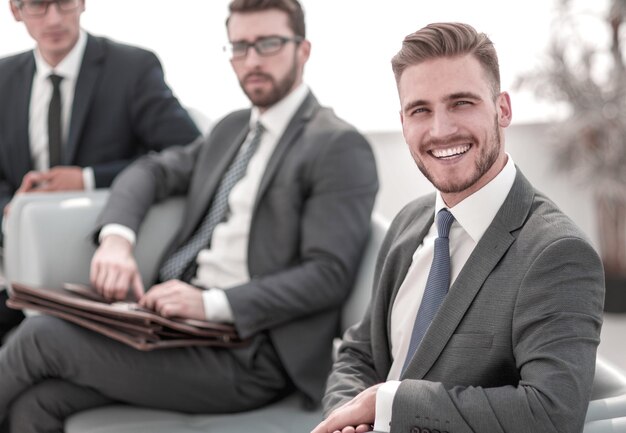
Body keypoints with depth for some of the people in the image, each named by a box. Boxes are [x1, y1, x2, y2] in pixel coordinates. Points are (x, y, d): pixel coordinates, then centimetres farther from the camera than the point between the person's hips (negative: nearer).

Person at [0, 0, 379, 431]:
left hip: (247, 358, -7)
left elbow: (329, 275, -14)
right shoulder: (232, 128, 20)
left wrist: (212, 304, -23)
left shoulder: (340, 147, -6)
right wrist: (116, 237, -3)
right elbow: (151, 169, 20)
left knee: (43, 336, -17)